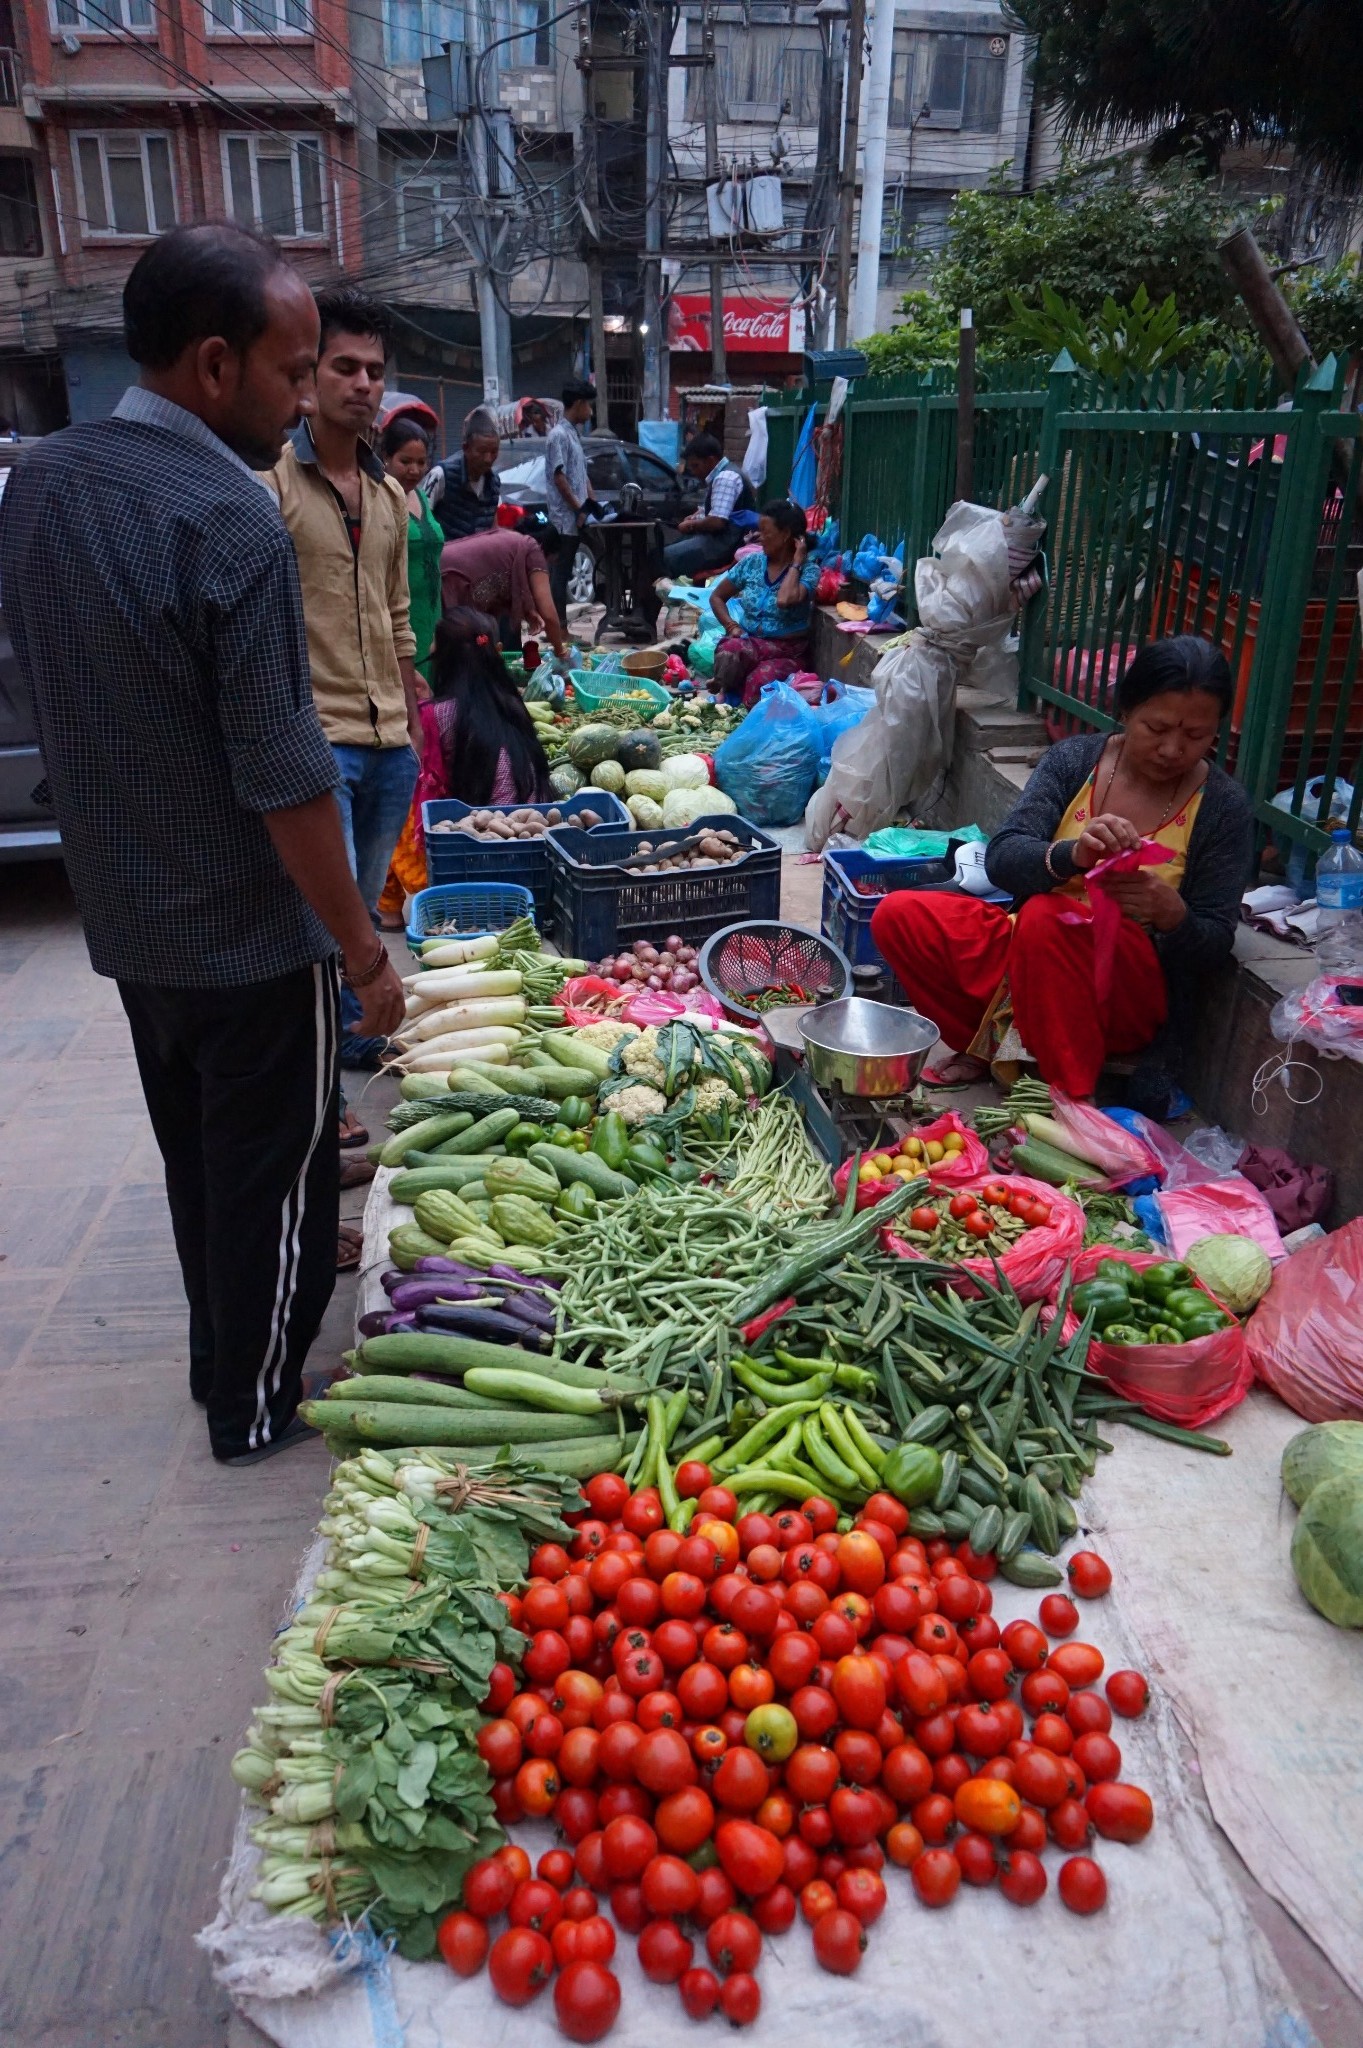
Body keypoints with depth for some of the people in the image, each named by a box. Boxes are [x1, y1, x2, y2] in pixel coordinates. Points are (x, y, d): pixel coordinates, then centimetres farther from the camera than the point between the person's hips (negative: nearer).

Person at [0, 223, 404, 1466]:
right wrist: (363, 950, -13)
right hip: (248, 936, -8)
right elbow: (286, 784, -23)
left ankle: (221, 1360, 41)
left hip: (126, 915, 8)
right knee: (274, 1178, 10)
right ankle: (259, 1410, 28)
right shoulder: (230, 522, -23)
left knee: (197, 1162, 23)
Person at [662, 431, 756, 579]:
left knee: (664, 557, -19)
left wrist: (692, 525, -8)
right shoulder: (719, 475, 15)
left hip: (726, 544, -11)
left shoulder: (725, 478, -17)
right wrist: (694, 518, 8)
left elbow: (716, 522, -25)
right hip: (718, 537, 11)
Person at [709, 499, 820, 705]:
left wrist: (796, 562, -14)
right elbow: (717, 596, 17)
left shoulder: (809, 570, -7)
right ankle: (723, 700, -12)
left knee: (758, 683, -37)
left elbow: (784, 600, -28)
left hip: (788, 651, -3)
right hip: (750, 641, 3)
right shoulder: (751, 563, 8)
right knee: (728, 651, -35)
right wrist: (731, 626, -2)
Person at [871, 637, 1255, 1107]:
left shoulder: (1224, 807, -7)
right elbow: (1001, 860, -14)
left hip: (1130, 994, -4)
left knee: (1046, 916, -35)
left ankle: (1072, 1101, -22)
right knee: (898, 915, -14)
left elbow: (1213, 945, -6)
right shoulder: (1074, 760, -2)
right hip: (1029, 950, 4)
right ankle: (985, 1047, 2)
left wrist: (1170, 912, -30)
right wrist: (1072, 855, -36)